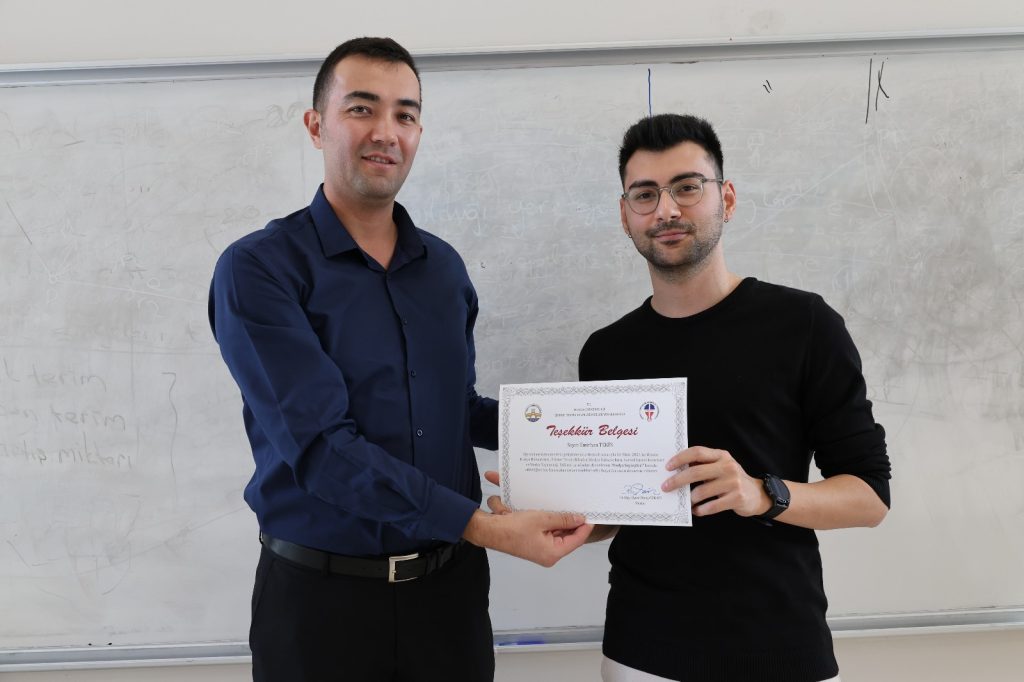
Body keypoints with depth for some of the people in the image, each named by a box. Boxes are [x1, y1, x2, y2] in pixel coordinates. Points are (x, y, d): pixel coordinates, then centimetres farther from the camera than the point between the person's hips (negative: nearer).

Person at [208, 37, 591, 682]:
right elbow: (322, 444, -21)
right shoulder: (258, 268, -12)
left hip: (449, 585, 5)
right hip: (321, 595, -4)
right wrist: (488, 527, -24)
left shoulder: (445, 266, 5)